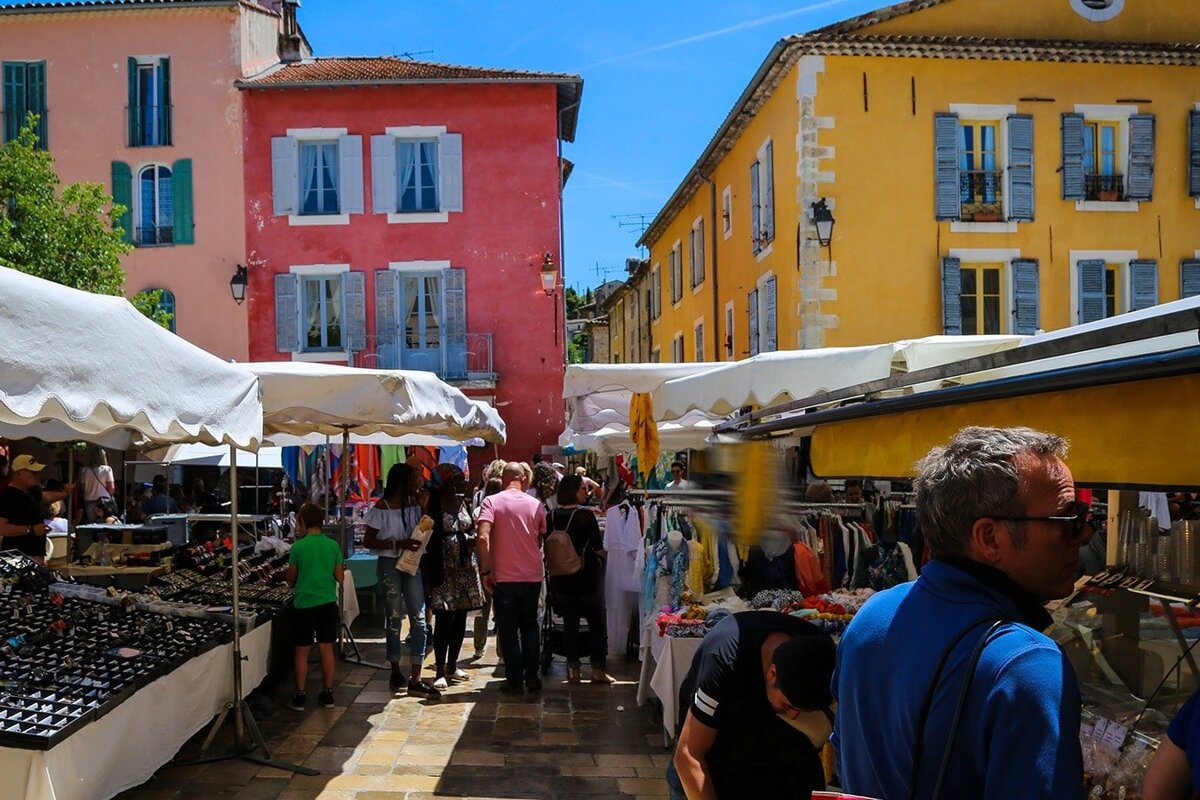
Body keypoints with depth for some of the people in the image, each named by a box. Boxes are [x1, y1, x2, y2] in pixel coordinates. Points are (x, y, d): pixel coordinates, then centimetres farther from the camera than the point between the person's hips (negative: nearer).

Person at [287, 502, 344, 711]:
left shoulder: (298, 547, -9)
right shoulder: (333, 545, -3)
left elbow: (291, 579, 1)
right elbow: (340, 578, 0)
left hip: (304, 604, -2)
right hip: (328, 603, 2)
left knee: (302, 650, 7)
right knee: (326, 648, 10)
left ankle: (299, 697, 12)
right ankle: (327, 694, 15)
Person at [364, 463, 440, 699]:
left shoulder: (413, 504, 6)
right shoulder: (382, 507, -9)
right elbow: (368, 541, -9)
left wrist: (423, 506, -2)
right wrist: (398, 543, -20)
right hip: (389, 564, -5)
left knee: (419, 619, -2)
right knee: (394, 617, 6)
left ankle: (415, 679, 0)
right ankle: (396, 671, 24)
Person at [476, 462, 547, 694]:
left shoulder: (491, 502, -6)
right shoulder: (535, 505, 3)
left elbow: (482, 537, -18)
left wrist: (485, 571, -12)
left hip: (503, 577, -2)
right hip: (532, 576, 3)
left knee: (508, 630, 7)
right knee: (530, 627, 16)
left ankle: (514, 680, 10)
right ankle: (532, 677, 18)